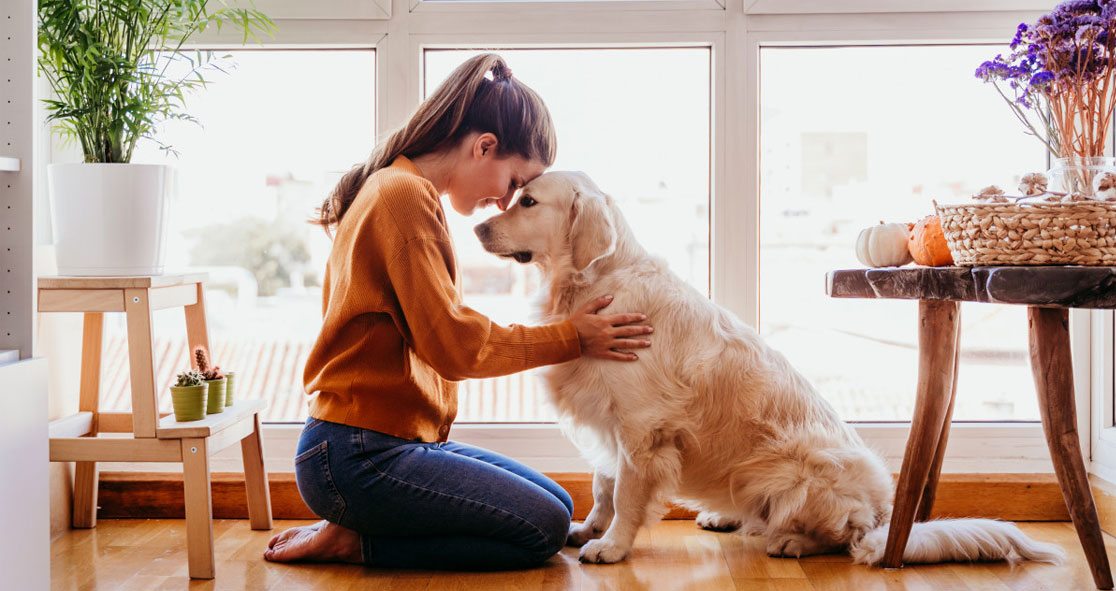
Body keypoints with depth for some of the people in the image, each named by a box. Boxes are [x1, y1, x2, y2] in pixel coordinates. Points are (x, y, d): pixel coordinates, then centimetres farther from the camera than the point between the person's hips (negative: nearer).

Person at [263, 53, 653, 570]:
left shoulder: (397, 189, 17)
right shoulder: (405, 195, -15)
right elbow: (452, 344, -19)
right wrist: (570, 337, -9)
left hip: (401, 442, 11)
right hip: (359, 458, -11)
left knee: (557, 505, 10)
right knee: (543, 528, -12)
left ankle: (354, 532, 8)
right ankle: (354, 542, -4)